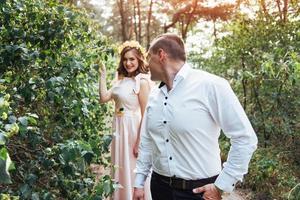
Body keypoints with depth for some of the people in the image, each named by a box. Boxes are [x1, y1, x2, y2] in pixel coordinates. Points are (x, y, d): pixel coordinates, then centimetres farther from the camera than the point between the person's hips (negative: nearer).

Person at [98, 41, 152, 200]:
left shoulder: (142, 81, -15)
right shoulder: (121, 80, 9)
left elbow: (145, 115, -17)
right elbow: (104, 98, 3)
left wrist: (140, 142, -19)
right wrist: (102, 75, 2)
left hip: (133, 130, -8)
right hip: (119, 129, 8)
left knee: (133, 172, 6)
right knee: (121, 170, 20)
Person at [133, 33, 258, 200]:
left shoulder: (211, 86, -15)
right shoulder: (153, 96, 4)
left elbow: (245, 138, -14)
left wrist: (221, 186, -13)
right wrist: (139, 182, 13)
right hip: (160, 186, 5)